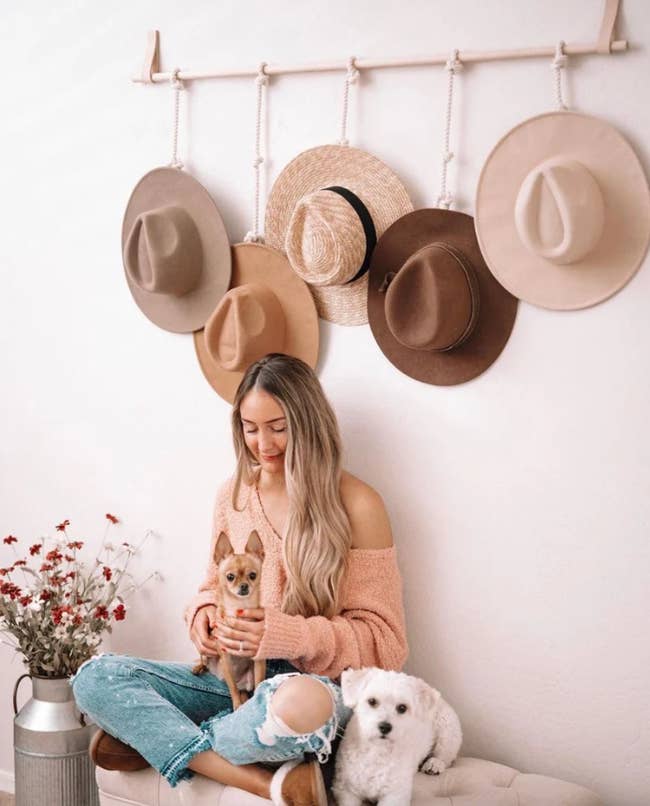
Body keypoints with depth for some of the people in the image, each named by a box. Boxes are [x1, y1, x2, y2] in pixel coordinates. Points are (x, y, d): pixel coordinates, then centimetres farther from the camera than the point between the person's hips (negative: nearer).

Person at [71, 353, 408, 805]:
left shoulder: (355, 505, -9)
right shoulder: (235, 495, 7)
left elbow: (384, 640, -8)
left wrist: (286, 636, -24)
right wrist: (205, 613, -7)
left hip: (315, 681, -5)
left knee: (300, 704, -43)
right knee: (95, 679, -15)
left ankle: (155, 740, -13)